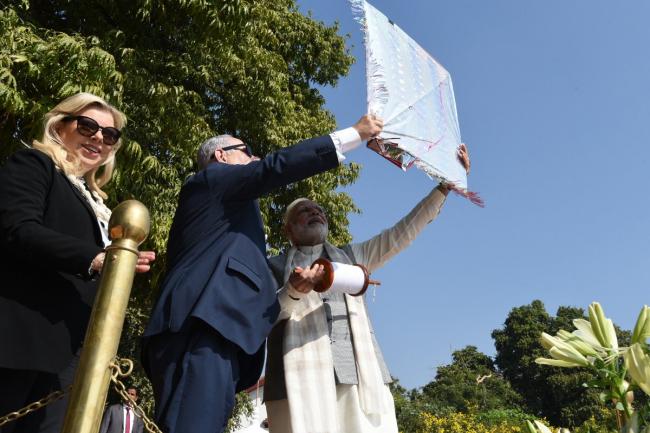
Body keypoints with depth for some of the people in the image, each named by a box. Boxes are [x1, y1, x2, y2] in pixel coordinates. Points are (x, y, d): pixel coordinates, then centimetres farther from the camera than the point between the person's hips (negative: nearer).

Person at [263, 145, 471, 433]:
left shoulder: (351, 256, 24)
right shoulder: (276, 267, 17)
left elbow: (401, 233, 17)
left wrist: (445, 185, 11)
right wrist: (295, 291, -20)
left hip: (360, 377, 3)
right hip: (302, 379, -2)